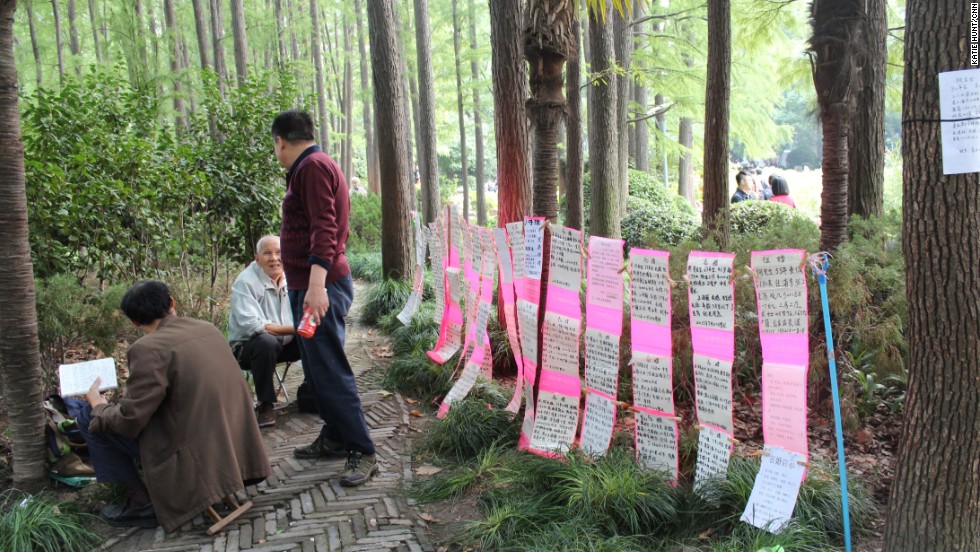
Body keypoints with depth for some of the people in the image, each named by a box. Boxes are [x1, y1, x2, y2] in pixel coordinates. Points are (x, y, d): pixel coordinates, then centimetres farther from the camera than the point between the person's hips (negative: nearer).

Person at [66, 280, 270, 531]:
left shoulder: (148, 348, -17)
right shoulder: (209, 329, 6)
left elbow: (129, 420, -15)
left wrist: (98, 405, 7)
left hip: (195, 459, -8)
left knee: (88, 416, 3)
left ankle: (142, 502, 9)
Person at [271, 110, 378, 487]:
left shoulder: (313, 166, -12)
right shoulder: (309, 167, 21)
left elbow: (324, 228, -24)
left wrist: (317, 284, -32)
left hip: (319, 288, -11)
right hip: (308, 285, 11)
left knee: (329, 370, -9)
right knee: (317, 368, 17)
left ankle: (363, 453, -3)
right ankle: (334, 438, 29)